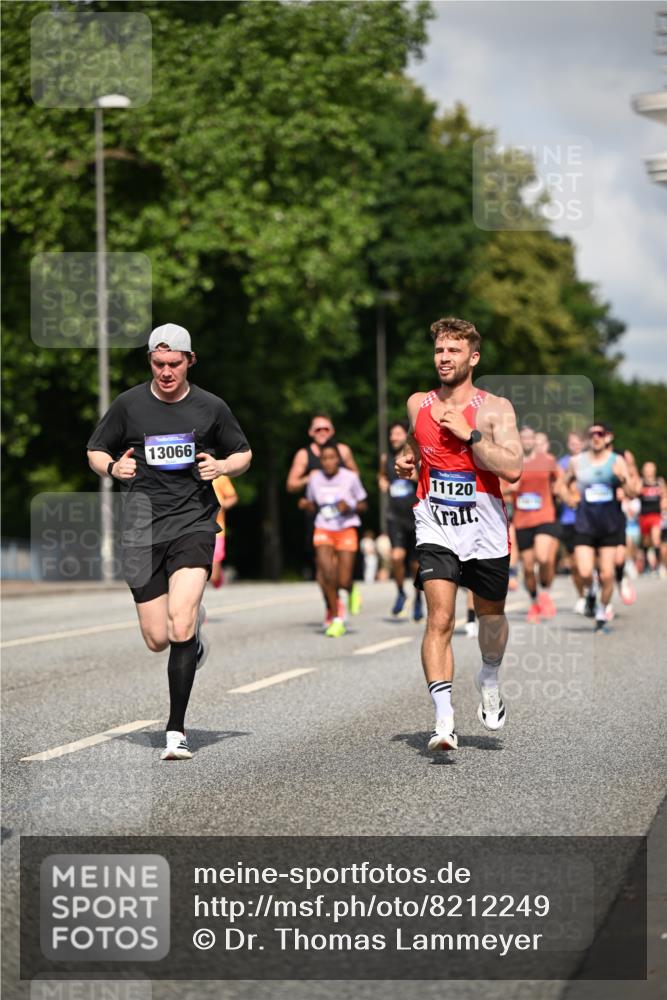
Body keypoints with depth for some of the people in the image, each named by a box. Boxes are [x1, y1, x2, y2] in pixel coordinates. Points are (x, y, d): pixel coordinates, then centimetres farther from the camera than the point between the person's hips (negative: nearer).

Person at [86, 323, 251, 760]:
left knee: (179, 623, -20)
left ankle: (176, 731, -13)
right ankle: (195, 628, 40)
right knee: (158, 639, 1)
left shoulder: (211, 407, 4)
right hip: (143, 526, 2)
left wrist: (222, 467, -6)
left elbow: (244, 454, 16)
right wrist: (114, 467, -9)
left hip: (193, 521, -2)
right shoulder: (128, 405, 5)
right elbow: (95, 453, 14)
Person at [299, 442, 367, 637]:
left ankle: (352, 590, 31)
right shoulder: (315, 478, 1)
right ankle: (336, 618, -5)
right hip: (323, 530, 2)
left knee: (343, 581, -8)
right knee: (326, 572, -19)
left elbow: (363, 505, 2)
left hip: (346, 531, -2)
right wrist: (305, 504, -8)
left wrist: (349, 507, -18)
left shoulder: (350, 477, -7)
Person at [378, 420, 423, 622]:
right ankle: (400, 592, 4)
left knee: (416, 563, 6)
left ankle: (418, 600, 29)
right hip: (395, 515, 1)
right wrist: (383, 483, 8)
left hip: (416, 515, -1)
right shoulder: (386, 458, 7)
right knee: (397, 556, -20)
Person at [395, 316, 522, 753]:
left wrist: (468, 433, -21)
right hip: (436, 530, 1)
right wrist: (406, 461, 6)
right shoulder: (417, 404, 6)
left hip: (485, 531, -1)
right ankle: (444, 720, -21)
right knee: (439, 620, -16)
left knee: (491, 615, 17)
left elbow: (513, 469, -19)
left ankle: (490, 680, 48)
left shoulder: (495, 408, -8)